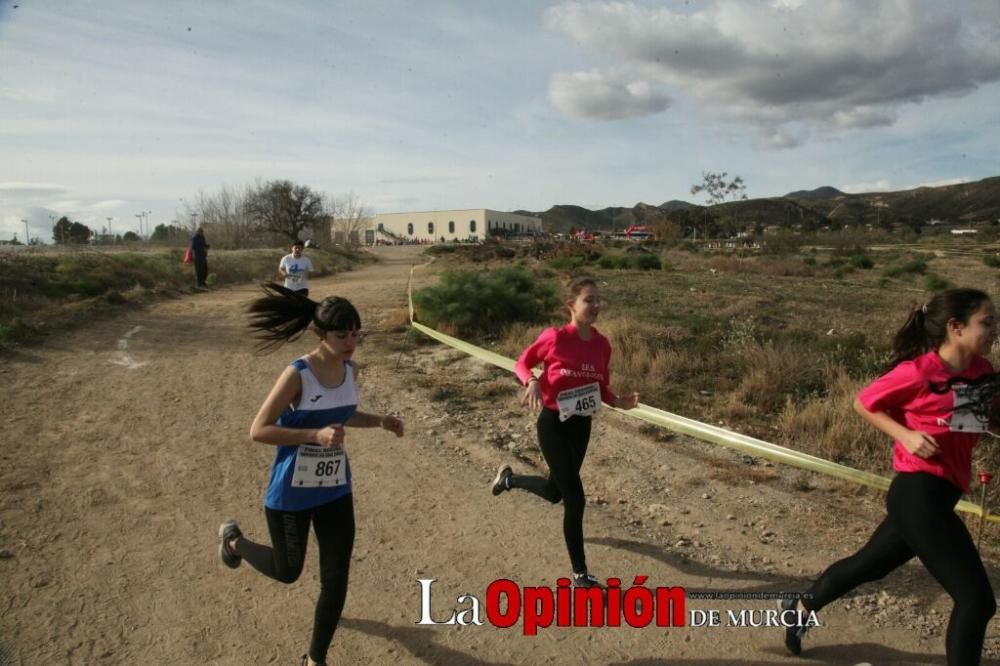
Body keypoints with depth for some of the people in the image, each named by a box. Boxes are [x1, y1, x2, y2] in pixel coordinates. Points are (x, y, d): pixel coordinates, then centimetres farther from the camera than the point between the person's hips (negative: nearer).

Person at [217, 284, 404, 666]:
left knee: (336, 578, 6)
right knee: (287, 571, 16)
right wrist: (315, 435, -33)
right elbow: (258, 431, -22)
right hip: (291, 493, -5)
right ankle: (233, 539, 46)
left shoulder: (350, 371, -3)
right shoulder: (297, 375, -23)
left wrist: (380, 422, -2)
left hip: (335, 490, 5)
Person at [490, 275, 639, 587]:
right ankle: (580, 574, 13)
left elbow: (601, 387, 7)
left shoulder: (602, 345, -4)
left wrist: (618, 402, -13)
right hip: (554, 424, -6)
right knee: (575, 498, -5)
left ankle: (509, 477, 51)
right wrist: (532, 382, -26)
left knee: (555, 492, 21)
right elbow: (522, 363, -5)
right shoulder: (554, 337, -19)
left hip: (582, 425, 6)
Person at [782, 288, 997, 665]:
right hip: (919, 494, -8)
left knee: (870, 564, 23)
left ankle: (800, 609, 44)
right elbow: (864, 404, -5)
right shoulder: (919, 371, -16)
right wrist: (906, 435, -16)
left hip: (940, 494, 8)